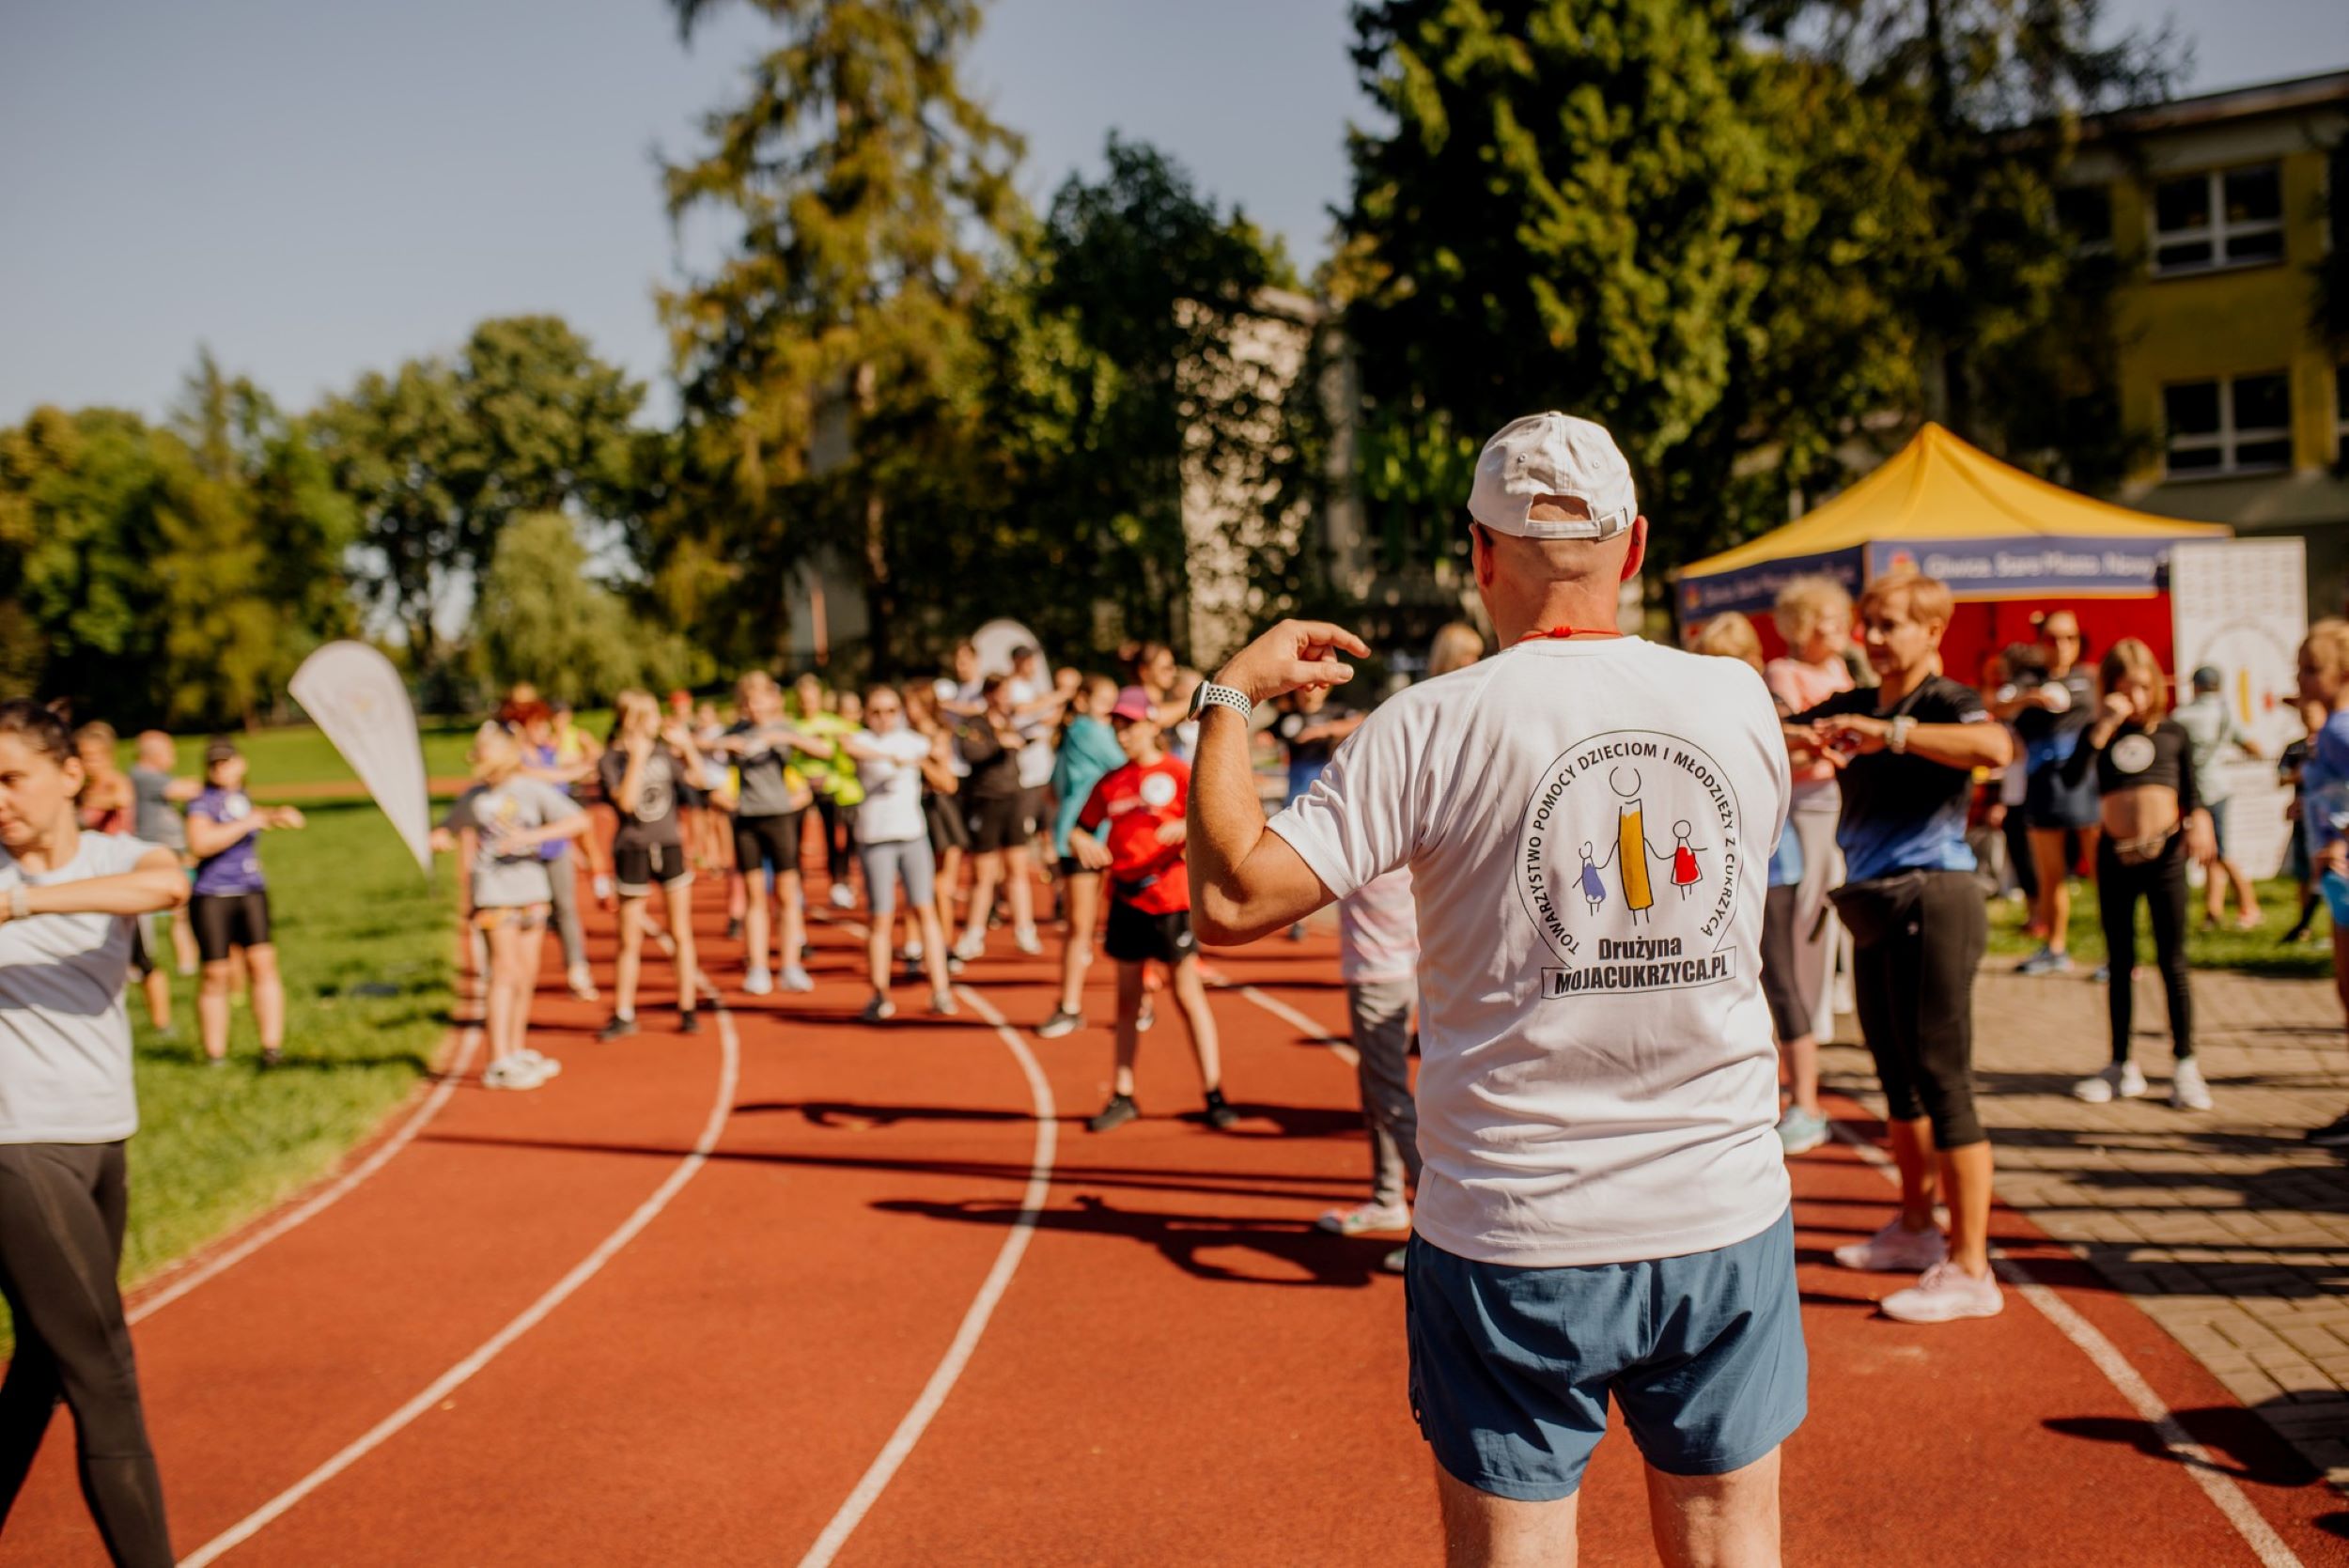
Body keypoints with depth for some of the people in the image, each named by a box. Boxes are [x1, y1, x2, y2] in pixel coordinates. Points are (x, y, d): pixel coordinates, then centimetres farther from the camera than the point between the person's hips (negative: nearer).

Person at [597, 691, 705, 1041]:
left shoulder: (663, 751, 4)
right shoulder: (611, 760, -7)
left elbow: (697, 776, 12)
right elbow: (625, 801, -20)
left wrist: (686, 744, -2)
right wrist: (638, 757, -21)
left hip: (670, 845, 3)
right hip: (632, 851, -3)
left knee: (681, 934, 4)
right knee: (630, 942, 4)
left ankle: (687, 1010, 13)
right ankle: (623, 1015, 15)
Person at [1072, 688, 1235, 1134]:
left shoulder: (1177, 773, -6)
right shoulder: (1111, 782, 9)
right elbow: (1081, 827, 15)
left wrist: (1188, 828, -32)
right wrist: (1082, 843, -7)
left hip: (1170, 899, -5)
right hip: (1126, 899, 5)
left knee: (1189, 995, -1)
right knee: (1128, 998, 10)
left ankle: (1214, 1095, 6)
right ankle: (1123, 1097, 17)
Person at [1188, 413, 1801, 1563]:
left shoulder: (1434, 725, -12)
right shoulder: (1740, 701, 0)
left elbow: (1232, 900, -13)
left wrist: (1229, 698, 0)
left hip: (1513, 1240, -3)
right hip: (1726, 1221, 3)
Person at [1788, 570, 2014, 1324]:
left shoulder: (1947, 703, -9)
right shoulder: (1855, 706, 13)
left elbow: (1995, 746, -32)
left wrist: (1887, 732, -33)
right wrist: (1802, 735, -9)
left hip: (1931, 901, -9)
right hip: (1874, 907, 9)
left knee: (1941, 1077, -8)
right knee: (1896, 1070, 19)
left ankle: (1970, 1268, -4)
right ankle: (1915, 1228, 36)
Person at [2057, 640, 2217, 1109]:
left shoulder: (2174, 733, 4)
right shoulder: (2101, 734, 3)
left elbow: (2190, 792, 8)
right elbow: (2071, 777, -14)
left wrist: (2198, 821, -13)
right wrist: (2103, 727, -18)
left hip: (2164, 852, -1)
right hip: (2115, 854, 1)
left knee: (2172, 961, 1)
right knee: (2120, 964, 9)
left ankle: (2185, 1067, 7)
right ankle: (2122, 1067, 17)